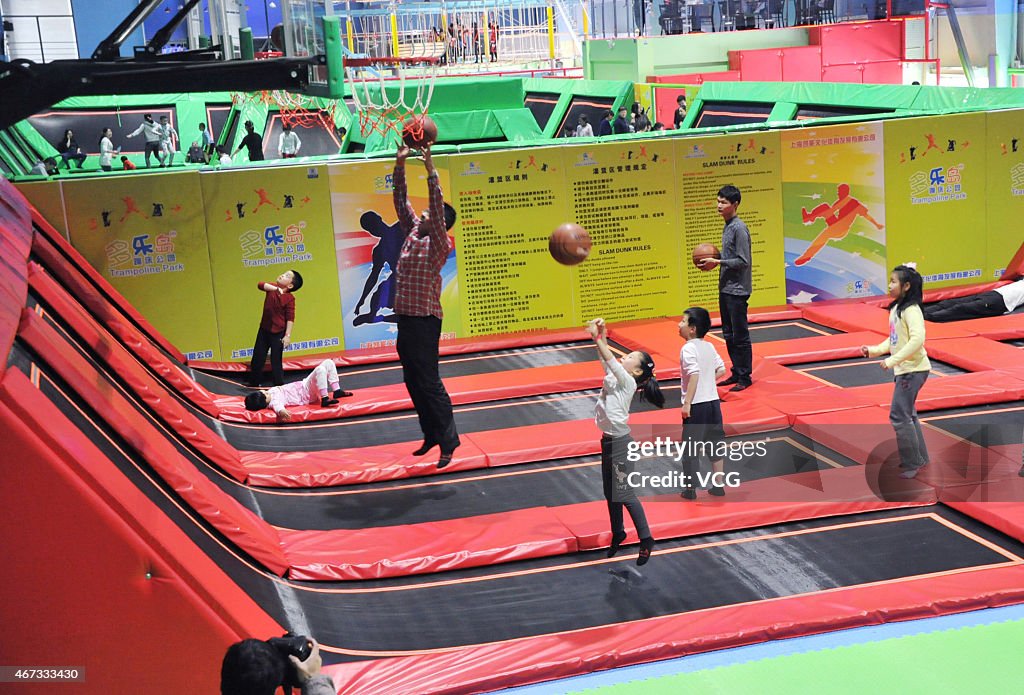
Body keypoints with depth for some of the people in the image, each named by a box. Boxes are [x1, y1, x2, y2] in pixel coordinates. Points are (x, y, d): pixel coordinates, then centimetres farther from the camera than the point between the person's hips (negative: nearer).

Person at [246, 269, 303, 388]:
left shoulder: (289, 298, -16)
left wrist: (287, 335, -20)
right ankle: (254, 382, 27)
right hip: (264, 329, 6)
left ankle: (279, 386, 10)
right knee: (257, 358, 13)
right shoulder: (272, 287, 0)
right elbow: (260, 285, -18)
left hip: (278, 333, -6)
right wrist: (275, 288, -31)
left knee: (276, 361, -1)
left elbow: (290, 318, -17)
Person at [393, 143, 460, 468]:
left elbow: (438, 209, -24)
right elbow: (401, 201, 11)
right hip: (405, 318, 8)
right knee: (413, 381, 13)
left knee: (429, 382, -5)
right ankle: (431, 435, 24)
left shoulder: (439, 243, -11)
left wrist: (430, 170, -30)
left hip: (424, 320, -8)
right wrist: (400, 166, 3)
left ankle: (448, 440, 2)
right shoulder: (413, 231, 10)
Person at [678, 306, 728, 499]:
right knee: (714, 444, 15)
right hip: (713, 401, 7)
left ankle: (689, 489, 10)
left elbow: (694, 375, -24)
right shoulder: (709, 347, 8)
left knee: (690, 447, 4)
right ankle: (718, 486, 20)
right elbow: (721, 370, 11)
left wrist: (687, 403, -23)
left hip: (696, 405, -7)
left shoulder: (688, 349, -15)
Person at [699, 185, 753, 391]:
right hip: (725, 289, 10)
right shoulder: (727, 227, 13)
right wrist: (715, 261, 6)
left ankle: (745, 377, 4)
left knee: (740, 335, -3)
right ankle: (736, 373, 23)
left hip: (737, 290, -10)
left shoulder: (739, 228, -16)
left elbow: (743, 261, -19)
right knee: (729, 334, 14)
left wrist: (718, 262, -17)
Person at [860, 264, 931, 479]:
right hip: (903, 369, 10)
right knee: (907, 415, 18)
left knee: (899, 415, -8)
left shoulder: (911, 310, -18)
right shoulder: (896, 308, 11)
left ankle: (912, 463, 1)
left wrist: (892, 360, -27)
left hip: (913, 370, -10)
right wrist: (874, 350, 6)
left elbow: (917, 339, -29)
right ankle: (920, 458, 30)